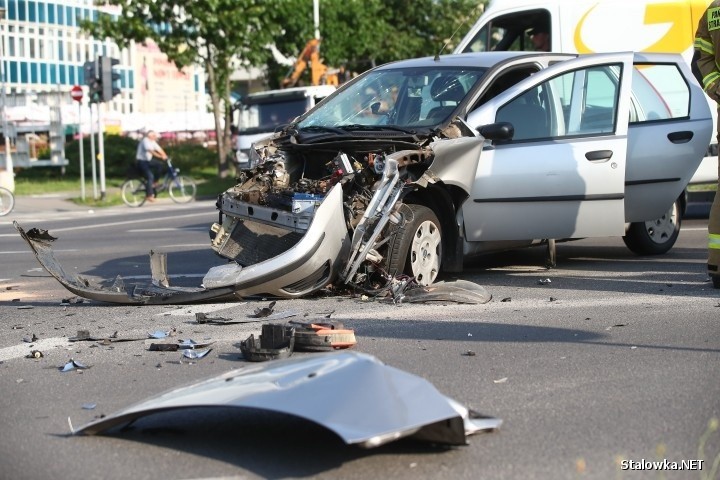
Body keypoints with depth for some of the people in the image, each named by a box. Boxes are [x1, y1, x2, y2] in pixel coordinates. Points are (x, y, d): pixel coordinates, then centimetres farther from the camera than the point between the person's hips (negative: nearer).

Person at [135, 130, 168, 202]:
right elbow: (150, 151, -32)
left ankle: (153, 182, 0)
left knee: (161, 165, -8)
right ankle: (149, 195, -18)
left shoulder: (153, 142, 8)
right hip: (141, 161, -9)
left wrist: (165, 156, -13)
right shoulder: (145, 140, -19)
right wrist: (160, 156, -37)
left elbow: (159, 149, 3)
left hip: (148, 161, 9)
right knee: (150, 176, -23)